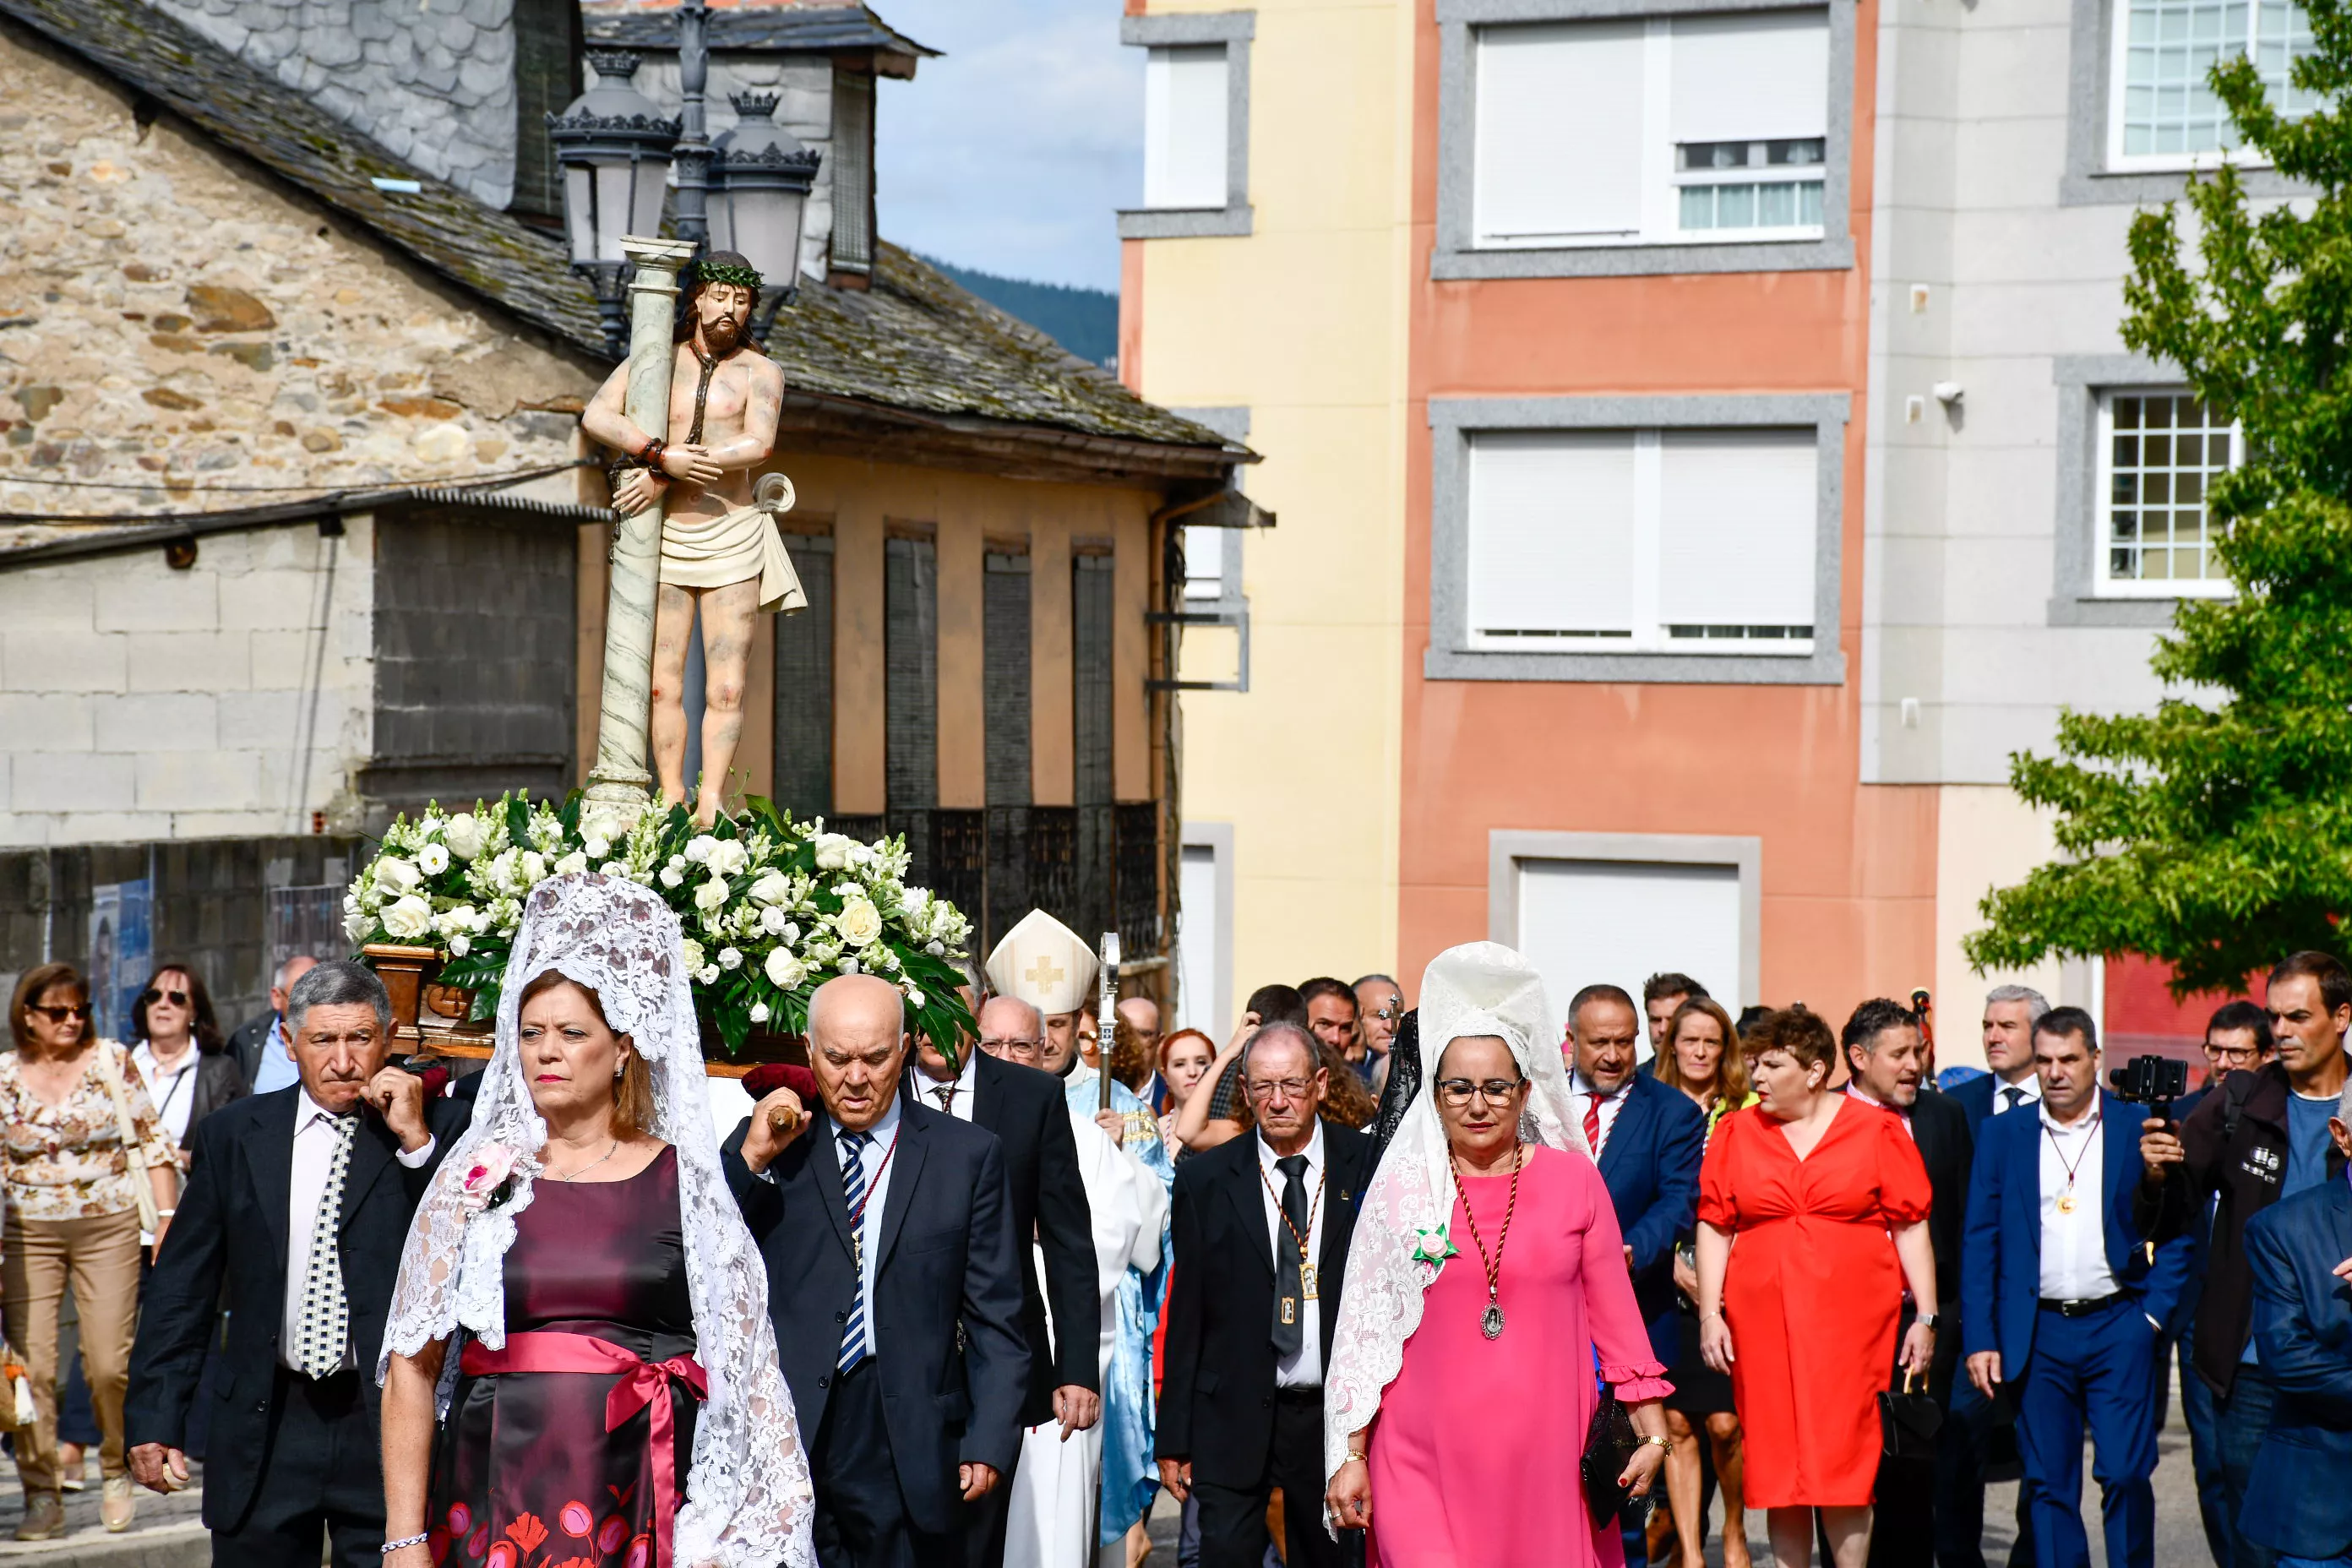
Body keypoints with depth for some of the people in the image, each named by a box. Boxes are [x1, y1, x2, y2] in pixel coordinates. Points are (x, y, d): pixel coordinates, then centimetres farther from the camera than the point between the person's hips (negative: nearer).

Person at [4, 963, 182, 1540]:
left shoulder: (111, 1061, 2)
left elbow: (151, 1142, 4)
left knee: (108, 1365, -6)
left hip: (108, 1227, -1)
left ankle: (116, 1473, 18)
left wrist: (168, 1218, -2)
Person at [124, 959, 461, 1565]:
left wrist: (415, 1142, -16)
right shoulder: (233, 1135, 6)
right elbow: (182, 1287, 8)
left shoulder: (440, 1129, 0)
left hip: (391, 1425, -2)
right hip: (265, 1431, 2)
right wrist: (155, 1420, 3)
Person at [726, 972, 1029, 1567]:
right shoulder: (771, 1143, 8)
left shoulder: (968, 1154, 4)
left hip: (909, 1445, -1)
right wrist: (749, 1159, -11)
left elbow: (994, 1319, 4)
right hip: (789, 1428, 1)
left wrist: (990, 1443, -3)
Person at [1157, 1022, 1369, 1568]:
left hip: (1333, 1414, 1)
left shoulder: (1366, 1166, 0)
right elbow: (1185, 1314, 2)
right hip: (1233, 1418, -1)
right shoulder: (1204, 1180, 1)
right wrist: (1174, 1438, 0)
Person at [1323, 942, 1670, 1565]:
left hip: (1546, 1457, 1)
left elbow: (1614, 1313, 8)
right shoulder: (1400, 1190, 4)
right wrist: (1351, 1456, 1)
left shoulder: (1574, 1181, 6)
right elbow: (1364, 1327, 5)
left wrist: (1652, 1432, 3)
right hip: (1426, 1462, -1)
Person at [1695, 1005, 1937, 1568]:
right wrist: (1709, 1312, 0)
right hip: (1762, 1323, 2)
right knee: (1777, 1462, 4)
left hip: (1850, 1320, -2)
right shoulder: (1735, 1133, 9)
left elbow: (1911, 1227, 3)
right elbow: (1714, 1226, 9)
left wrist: (1925, 1316, -2)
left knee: (1842, 1462, -6)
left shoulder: (1876, 1131, 3)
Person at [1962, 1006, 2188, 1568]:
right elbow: (1979, 1242, 5)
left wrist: (2154, 1311, -6)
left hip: (2119, 1326, -2)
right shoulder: (2002, 1134, 7)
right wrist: (1979, 1338, -2)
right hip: (2038, 1332, 2)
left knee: (2125, 1475, -6)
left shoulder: (2139, 1126, 3)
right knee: (2047, 1484, 3)